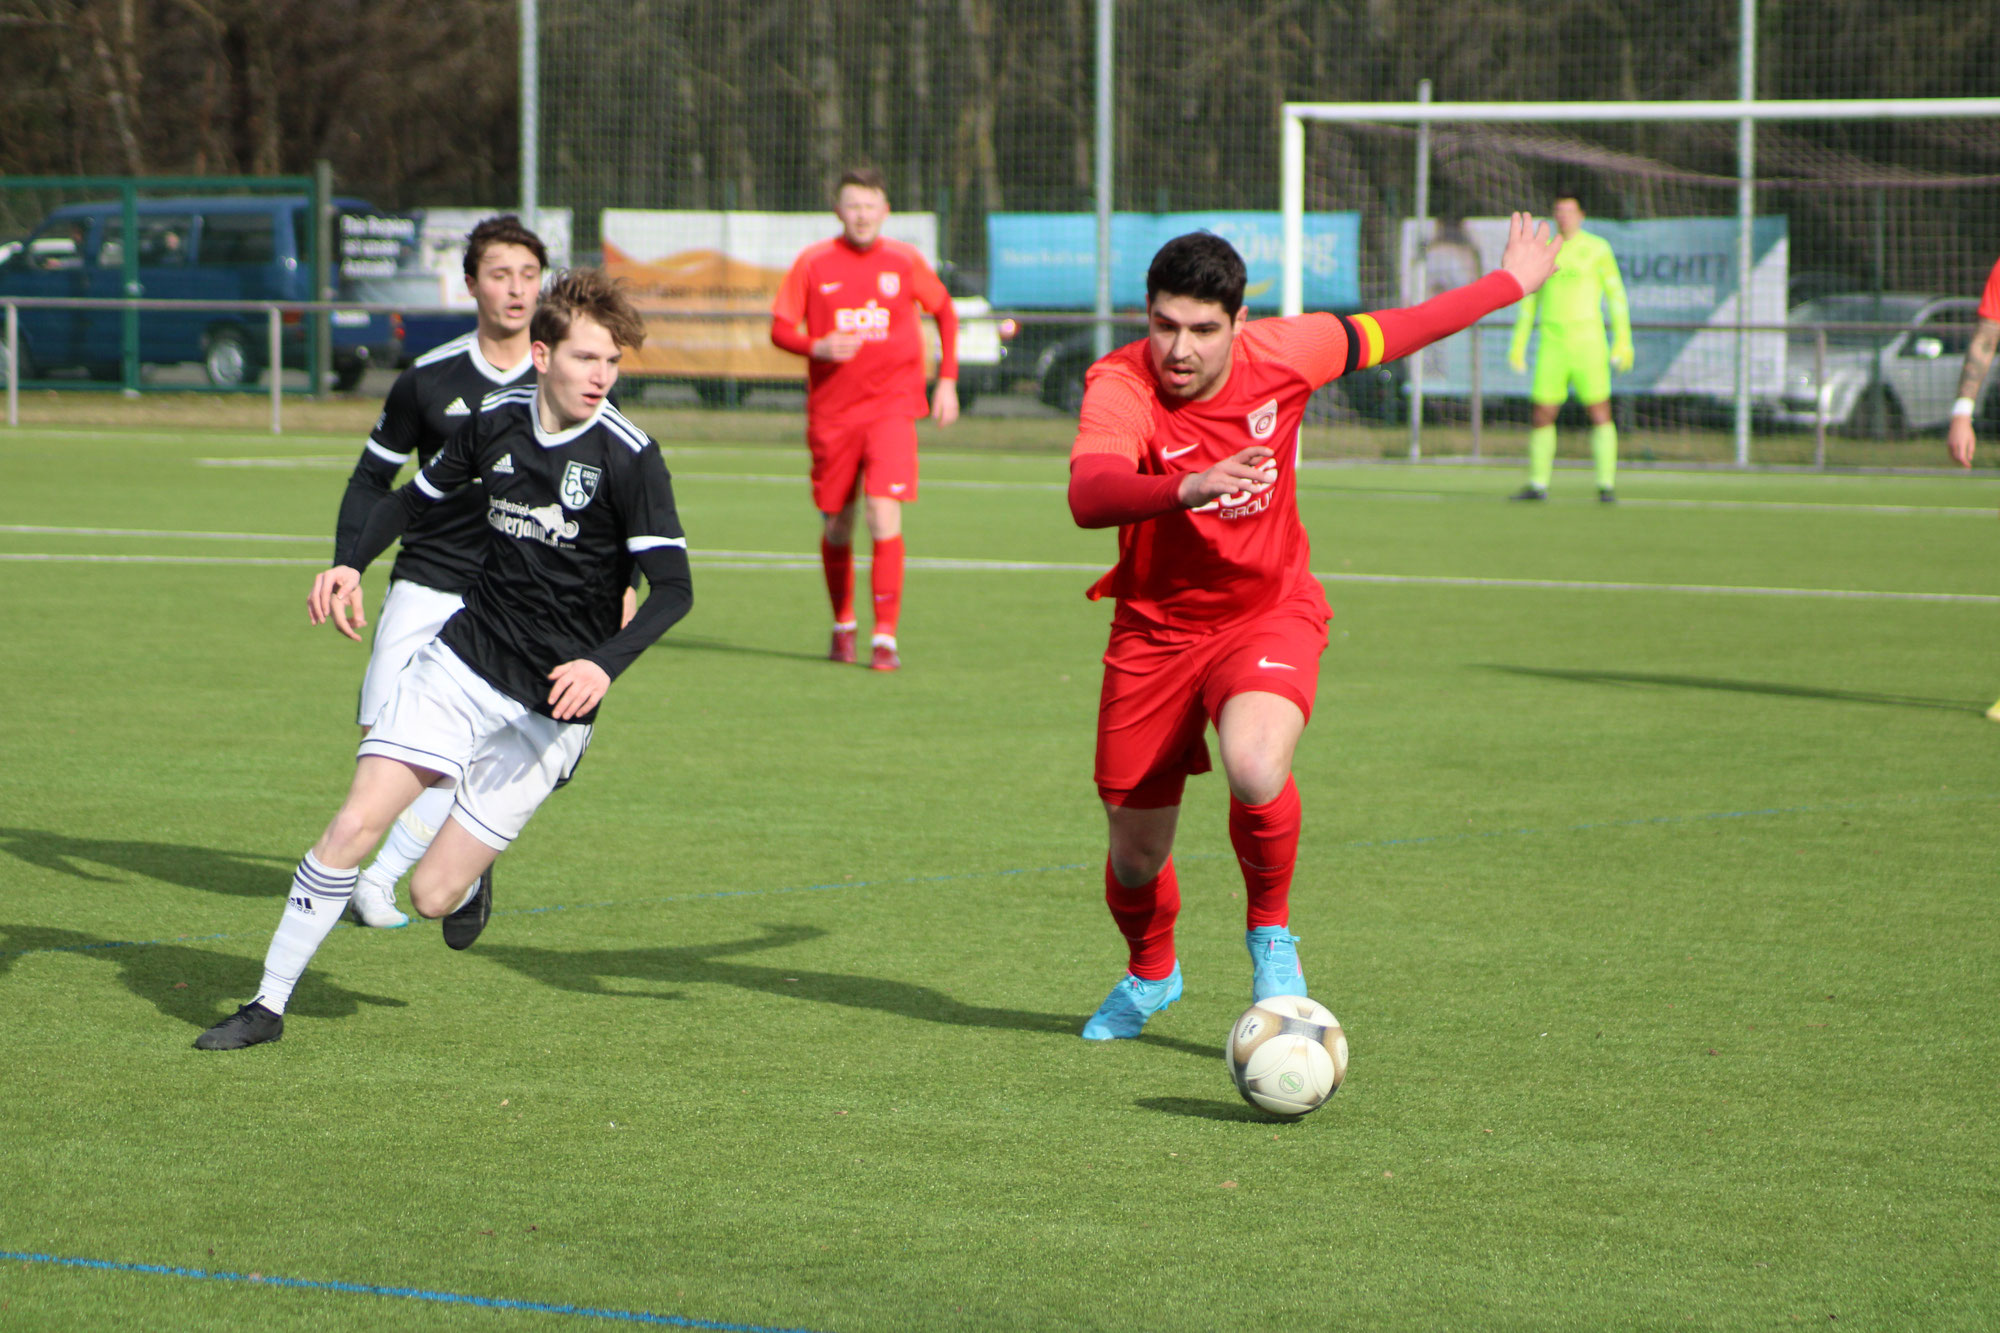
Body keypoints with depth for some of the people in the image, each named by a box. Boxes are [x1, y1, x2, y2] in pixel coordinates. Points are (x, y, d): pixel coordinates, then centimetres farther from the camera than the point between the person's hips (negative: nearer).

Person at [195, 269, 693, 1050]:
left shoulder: (628, 458, -14)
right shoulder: (498, 420, 1)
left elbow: (673, 589, -16)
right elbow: (419, 496, 19)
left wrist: (604, 666, -31)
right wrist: (352, 563, 3)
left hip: (551, 704, -3)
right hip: (462, 661, 4)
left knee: (432, 894, -6)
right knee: (357, 823, -11)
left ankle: (471, 880, 32)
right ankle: (269, 1006, 2)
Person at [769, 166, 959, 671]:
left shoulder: (904, 261, 3)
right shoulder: (813, 263, 1)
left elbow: (945, 311, 17)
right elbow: (780, 327, 3)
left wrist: (947, 380, 10)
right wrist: (818, 347, -17)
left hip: (891, 407, -1)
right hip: (831, 412, 1)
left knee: (884, 516, -16)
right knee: (837, 526, 8)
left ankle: (885, 638, -15)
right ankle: (843, 625, 30)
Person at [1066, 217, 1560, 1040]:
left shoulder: (1283, 354, -14)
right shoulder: (1119, 387, -24)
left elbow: (1387, 334, 7)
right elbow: (1088, 498, -44)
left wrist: (1511, 282, 19)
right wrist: (1189, 488, -63)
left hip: (1270, 611, 0)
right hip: (1157, 626, 0)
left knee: (1255, 769, -32)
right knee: (1135, 857, 8)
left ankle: (1271, 938, -2)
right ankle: (1149, 974, 44)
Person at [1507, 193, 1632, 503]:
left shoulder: (1597, 249, 2)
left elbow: (1616, 295, 3)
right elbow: (1530, 299, 18)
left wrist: (1622, 341, -5)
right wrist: (1519, 343, 12)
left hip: (1587, 342, -3)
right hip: (1551, 343, 3)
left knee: (1600, 413, -7)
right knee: (1542, 416, -1)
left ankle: (1606, 485, -1)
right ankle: (1538, 484, 10)